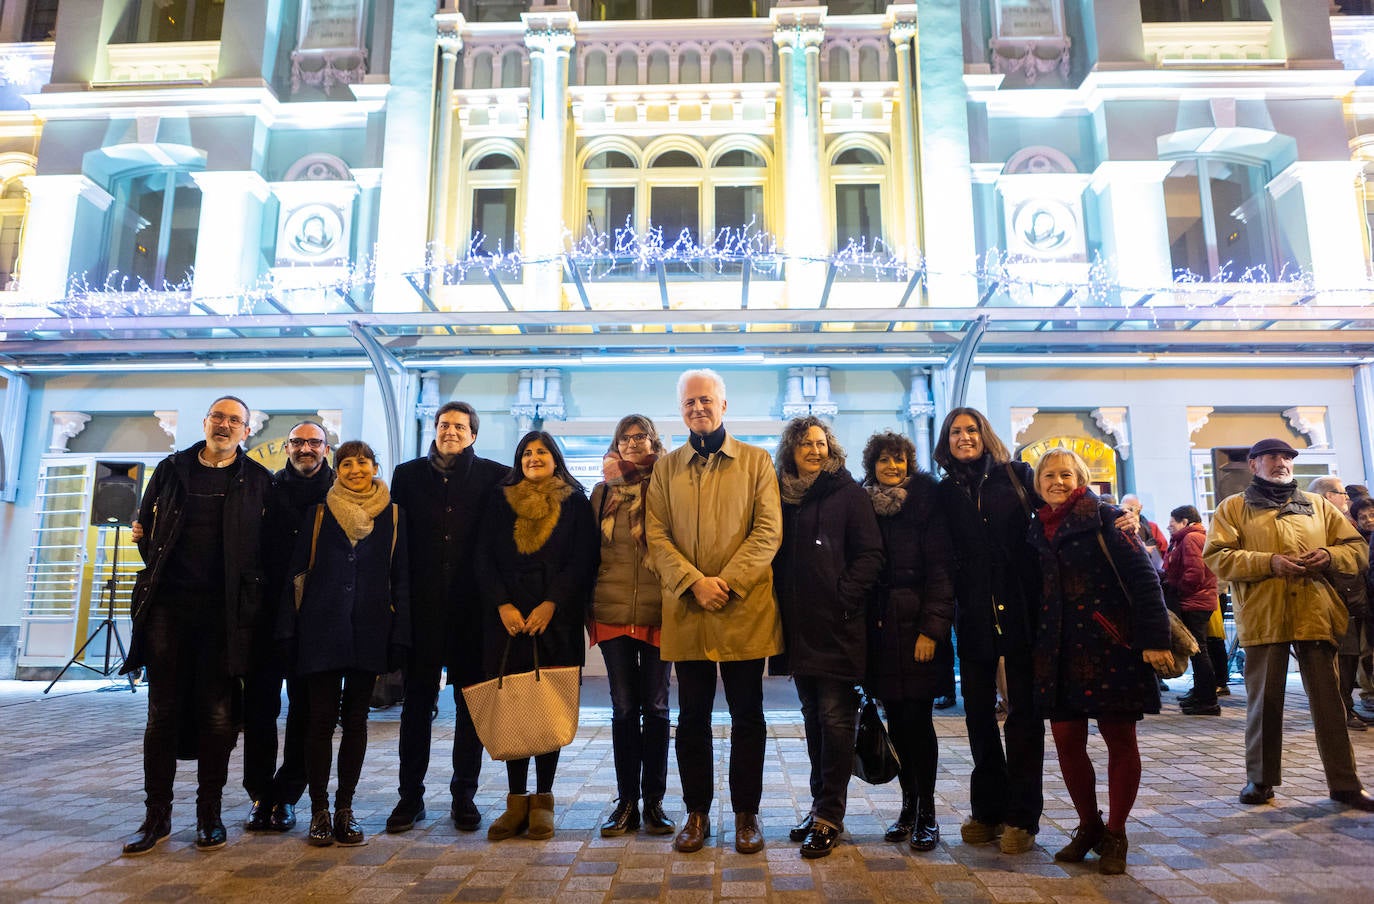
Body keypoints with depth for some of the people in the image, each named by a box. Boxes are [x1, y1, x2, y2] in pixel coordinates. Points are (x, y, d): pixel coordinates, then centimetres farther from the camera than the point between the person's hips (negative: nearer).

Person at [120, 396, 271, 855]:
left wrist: (250, 589, -5)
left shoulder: (257, 480, 4)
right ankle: (157, 814, 16)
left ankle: (210, 813, 14)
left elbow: (269, 543, 3)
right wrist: (156, 566, 10)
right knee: (163, 710, 5)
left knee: (217, 713, 2)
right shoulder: (172, 468, 11)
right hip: (168, 603, 2)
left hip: (224, 610, -2)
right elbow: (146, 525, 19)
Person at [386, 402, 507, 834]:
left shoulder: (493, 476, 3)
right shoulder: (408, 474, 8)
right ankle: (410, 796, 20)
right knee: (416, 701, 7)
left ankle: (464, 797, 19)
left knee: (471, 702, 7)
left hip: (472, 607, -1)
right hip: (421, 605, 1)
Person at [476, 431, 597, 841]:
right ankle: (516, 801, 12)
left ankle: (542, 801, 11)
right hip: (507, 619, 2)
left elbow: (582, 561, -2)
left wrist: (551, 604, -13)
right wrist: (502, 605, -7)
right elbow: (485, 559, 6)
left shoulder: (574, 503, 7)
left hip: (556, 620, -1)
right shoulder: (500, 502, 13)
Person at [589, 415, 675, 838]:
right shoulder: (603, 491, 10)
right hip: (613, 611, 2)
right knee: (624, 708, 7)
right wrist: (589, 606, 9)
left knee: (655, 707, 6)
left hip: (658, 613, -2)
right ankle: (627, 801, 18)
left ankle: (653, 802, 17)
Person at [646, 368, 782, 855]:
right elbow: (656, 535, 2)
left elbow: (768, 530, -3)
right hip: (685, 612, 2)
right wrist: (694, 582, -12)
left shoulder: (756, 461, 5)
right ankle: (697, 813, 23)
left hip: (745, 610, -1)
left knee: (748, 716, 7)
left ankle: (746, 813, 22)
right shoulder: (666, 468, 11)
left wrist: (728, 583, -14)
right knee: (692, 718, 9)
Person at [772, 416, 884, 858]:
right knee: (812, 717, 14)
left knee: (835, 718, -2)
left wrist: (844, 593, -15)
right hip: (798, 625, 6)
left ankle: (829, 817, 7)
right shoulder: (782, 495, 11)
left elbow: (871, 554, -6)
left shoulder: (847, 493, -3)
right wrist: (779, 601, 4)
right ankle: (820, 804, 26)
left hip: (837, 625, -5)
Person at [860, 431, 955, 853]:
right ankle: (908, 805, 22)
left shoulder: (925, 503, -1)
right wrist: (862, 625, 5)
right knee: (896, 722, 8)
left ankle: (926, 811, 12)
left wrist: (931, 629, -13)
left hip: (916, 628, -3)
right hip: (880, 629, 4)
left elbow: (939, 569, -6)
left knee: (917, 719, -2)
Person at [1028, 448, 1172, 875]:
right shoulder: (1037, 531, 12)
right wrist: (1036, 644, 11)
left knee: (1119, 740, 5)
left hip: (1110, 646, -4)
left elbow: (1142, 577, -10)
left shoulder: (1104, 518, -3)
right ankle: (1089, 826, 25)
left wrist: (1154, 638, -16)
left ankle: (1115, 835, 20)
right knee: (1066, 740, 6)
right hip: (1058, 651, 5)